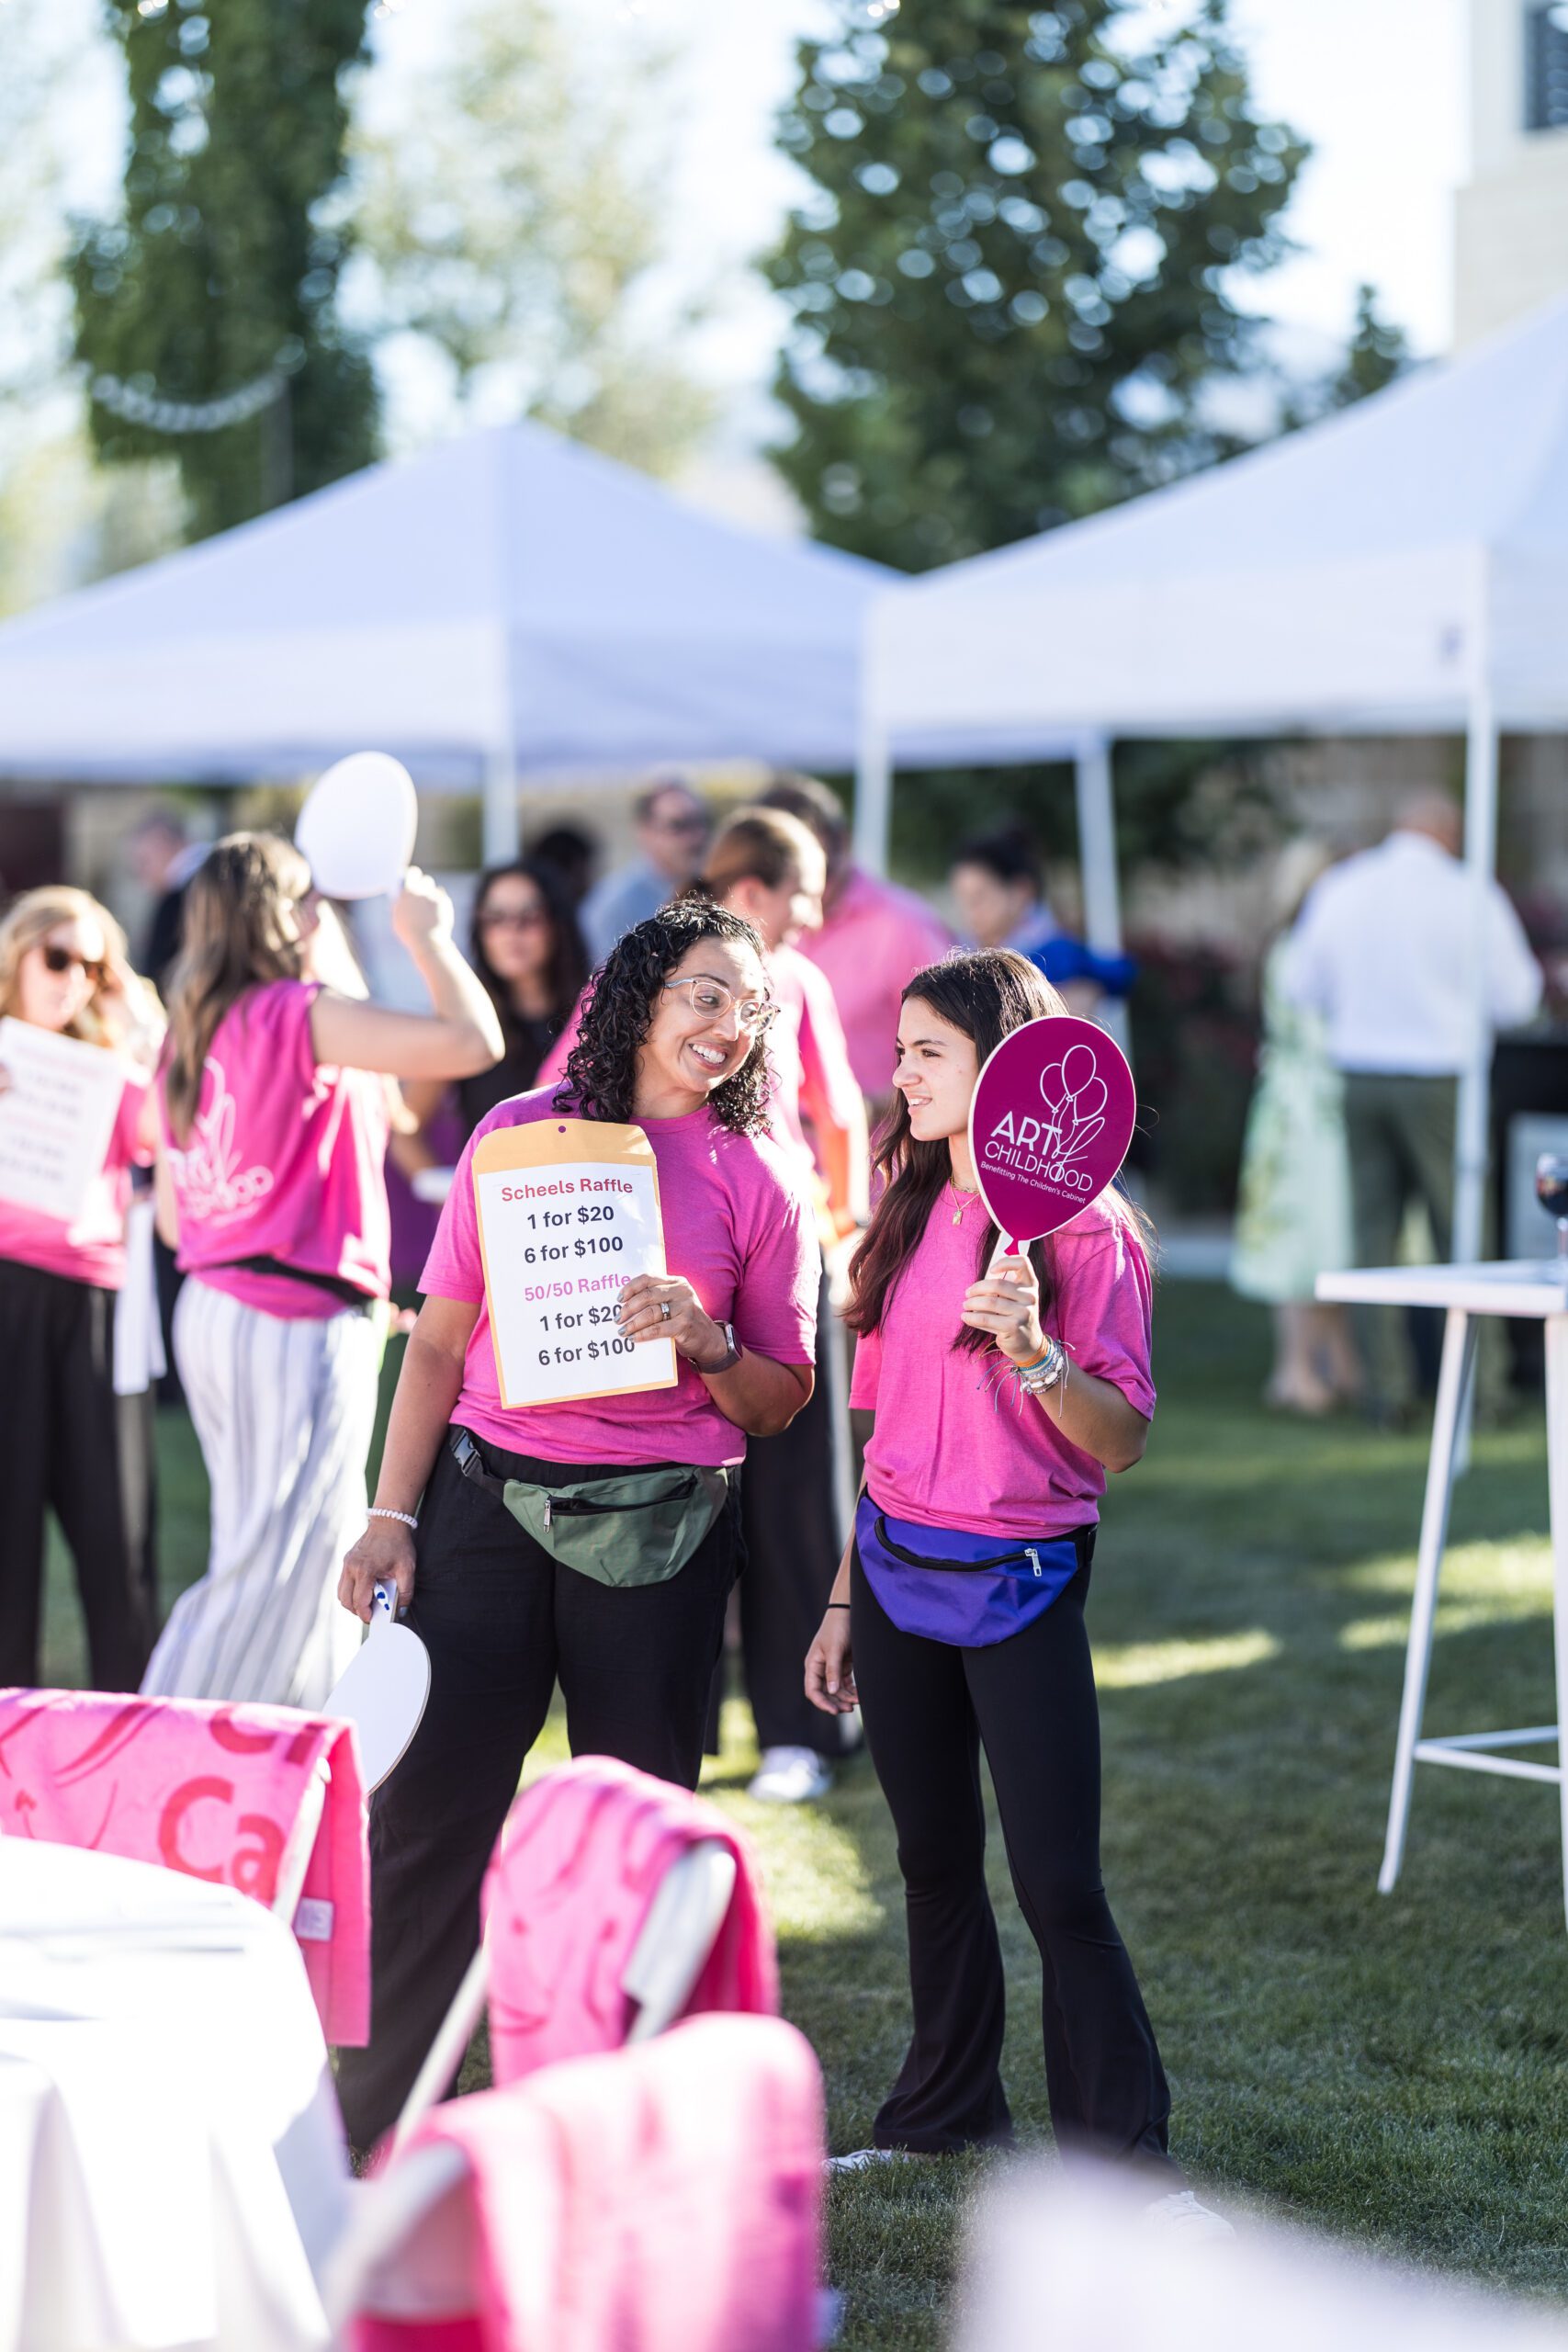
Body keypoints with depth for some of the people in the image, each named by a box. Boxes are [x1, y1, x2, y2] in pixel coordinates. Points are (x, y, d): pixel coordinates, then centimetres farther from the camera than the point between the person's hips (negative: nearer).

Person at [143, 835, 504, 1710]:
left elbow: (173, 1211, 17)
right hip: (301, 1321, -9)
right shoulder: (299, 1015, -14)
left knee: (321, 1555, 17)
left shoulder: (190, 1035, 12)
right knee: (278, 1564, -4)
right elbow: (473, 1040, -20)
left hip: (214, 1303, 9)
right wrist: (427, 935, -5)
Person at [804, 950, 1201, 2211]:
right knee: (935, 1860, 14)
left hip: (1020, 1584, -6)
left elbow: (1119, 1443, -13)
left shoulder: (1082, 1229, -10)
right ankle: (947, 2114, 27)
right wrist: (845, 1599, 16)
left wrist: (1034, 1351, -29)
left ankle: (1126, 2161, 1)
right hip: (899, 1571, 6)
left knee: (1060, 1885, -7)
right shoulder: (913, 1214, 9)